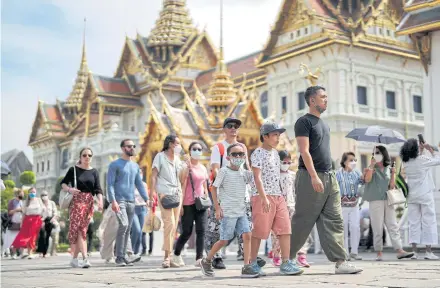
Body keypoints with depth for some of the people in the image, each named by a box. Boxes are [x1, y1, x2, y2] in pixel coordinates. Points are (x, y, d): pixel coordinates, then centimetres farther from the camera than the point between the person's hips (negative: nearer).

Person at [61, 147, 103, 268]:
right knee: (80, 230, -12)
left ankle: (75, 258, 14)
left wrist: (100, 201, -12)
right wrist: (69, 189, -14)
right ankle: (85, 258, -17)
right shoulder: (73, 170, 4)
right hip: (76, 200, -3)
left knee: (81, 229, 5)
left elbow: (98, 189, 4)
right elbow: (63, 183, 6)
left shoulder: (94, 172, 10)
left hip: (89, 202, 3)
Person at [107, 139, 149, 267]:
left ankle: (123, 256, 11)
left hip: (131, 202, 6)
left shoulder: (135, 166, 18)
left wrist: (146, 199, 6)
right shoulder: (115, 164, 1)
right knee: (123, 225, -20)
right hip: (119, 201, -6)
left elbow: (139, 184, 19)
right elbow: (110, 184, -6)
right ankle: (119, 257, -13)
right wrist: (113, 201, -18)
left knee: (128, 229, 5)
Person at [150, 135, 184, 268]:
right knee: (169, 223, -17)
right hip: (165, 193, -6)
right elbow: (154, 175, -4)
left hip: (177, 193, 6)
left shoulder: (177, 159, 19)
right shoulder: (160, 156, 2)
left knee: (174, 226, 4)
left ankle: (169, 257, 10)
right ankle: (167, 256, -13)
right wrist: (152, 190, -14)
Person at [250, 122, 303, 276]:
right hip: (263, 197, -8)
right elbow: (257, 177, -16)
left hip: (278, 196, 8)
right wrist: (264, 198, -24)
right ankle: (253, 263, 10)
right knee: (259, 232, -1)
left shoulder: (275, 153, 18)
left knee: (285, 229, -1)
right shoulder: (258, 153, -7)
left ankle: (285, 263, 0)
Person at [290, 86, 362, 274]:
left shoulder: (323, 124, 20)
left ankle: (340, 262, -1)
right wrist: (314, 176, -22)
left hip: (329, 176, 8)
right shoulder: (304, 121, -6)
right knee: (302, 221, -2)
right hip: (310, 177, -8)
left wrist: (329, 175, 18)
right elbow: (304, 151, -15)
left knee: (334, 221, 1)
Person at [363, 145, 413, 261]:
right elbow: (367, 179, -14)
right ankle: (379, 253, 2)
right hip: (375, 200, -3)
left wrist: (393, 174, -4)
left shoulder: (388, 169, 13)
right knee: (377, 228, -2)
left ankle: (399, 251, -5)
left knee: (393, 226, -2)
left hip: (388, 200, 3)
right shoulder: (371, 169, 5)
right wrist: (371, 166, -14)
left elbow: (392, 186, 9)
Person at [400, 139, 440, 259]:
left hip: (412, 196, 5)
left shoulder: (406, 163, 0)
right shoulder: (423, 160, -15)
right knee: (428, 222, 2)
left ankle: (414, 251, 5)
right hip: (425, 195, -5)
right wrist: (430, 149, 8)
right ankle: (428, 251, 1)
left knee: (414, 222, 7)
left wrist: (422, 150, 17)